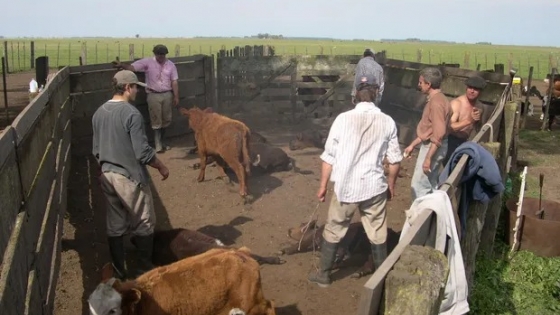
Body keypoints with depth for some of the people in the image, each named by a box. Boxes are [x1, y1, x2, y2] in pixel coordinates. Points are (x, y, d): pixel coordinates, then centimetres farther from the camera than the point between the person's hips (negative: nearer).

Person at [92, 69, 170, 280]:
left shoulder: (98, 113, 5)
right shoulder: (131, 114, -18)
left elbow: (96, 150, 12)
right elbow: (143, 152, -20)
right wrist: (161, 167, -4)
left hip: (107, 177, 7)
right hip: (130, 177, -7)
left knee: (115, 226, 14)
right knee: (144, 225, 9)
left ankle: (118, 271, 23)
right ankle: (144, 270, 19)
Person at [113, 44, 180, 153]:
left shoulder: (171, 65, 3)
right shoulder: (147, 62, -5)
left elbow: (174, 82, 5)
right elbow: (132, 67, -14)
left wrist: (176, 96, 1)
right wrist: (121, 65, -33)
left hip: (167, 94, 3)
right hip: (153, 95, -3)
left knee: (166, 119, 10)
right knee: (156, 121, -2)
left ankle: (162, 143, 25)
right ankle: (158, 145, 2)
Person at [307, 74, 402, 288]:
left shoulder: (343, 119, -10)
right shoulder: (387, 122, -4)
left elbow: (329, 156, -6)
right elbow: (395, 160, 3)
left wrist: (323, 186, 4)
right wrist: (391, 185, 18)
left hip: (345, 187, -1)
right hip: (374, 187, 2)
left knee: (333, 232, 14)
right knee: (378, 235, 16)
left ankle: (324, 275, 26)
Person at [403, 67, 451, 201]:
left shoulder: (437, 102, -22)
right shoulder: (434, 99, 11)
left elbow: (439, 134, -26)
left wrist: (428, 158, -25)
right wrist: (412, 145, 20)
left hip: (433, 148, -10)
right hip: (429, 145, 10)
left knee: (418, 185, -4)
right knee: (430, 184, 16)